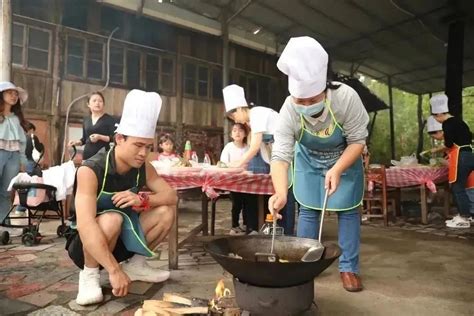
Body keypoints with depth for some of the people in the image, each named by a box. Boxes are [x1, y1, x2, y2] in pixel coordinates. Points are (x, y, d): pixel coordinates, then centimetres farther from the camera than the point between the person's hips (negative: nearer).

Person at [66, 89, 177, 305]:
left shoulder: (143, 168, -10)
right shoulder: (90, 171, -28)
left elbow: (171, 196, -10)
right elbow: (85, 225, -38)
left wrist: (143, 200, -31)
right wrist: (114, 270, -42)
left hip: (120, 240, 6)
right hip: (86, 244, -5)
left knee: (166, 211, -11)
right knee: (112, 219, -36)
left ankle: (134, 264, 6)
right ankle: (89, 274, -10)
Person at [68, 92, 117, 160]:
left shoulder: (109, 119, -2)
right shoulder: (86, 120, 14)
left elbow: (114, 138, -9)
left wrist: (100, 137, -21)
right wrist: (77, 142, 4)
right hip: (88, 155, 5)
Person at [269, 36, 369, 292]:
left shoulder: (346, 98, -34)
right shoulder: (289, 109, -32)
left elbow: (358, 140, -22)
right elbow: (281, 156, -35)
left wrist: (337, 170, -36)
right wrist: (281, 193, -51)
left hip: (345, 160, 0)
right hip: (308, 161, 1)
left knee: (347, 211, 1)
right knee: (308, 211, 3)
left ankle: (349, 267, 16)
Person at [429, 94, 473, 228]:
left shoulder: (447, 123, -10)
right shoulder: (458, 121, 17)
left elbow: (449, 144, -15)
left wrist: (437, 150, 5)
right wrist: (450, 152, 18)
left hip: (461, 158, -9)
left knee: (457, 188, -3)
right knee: (460, 188, 14)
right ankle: (462, 215, 20)